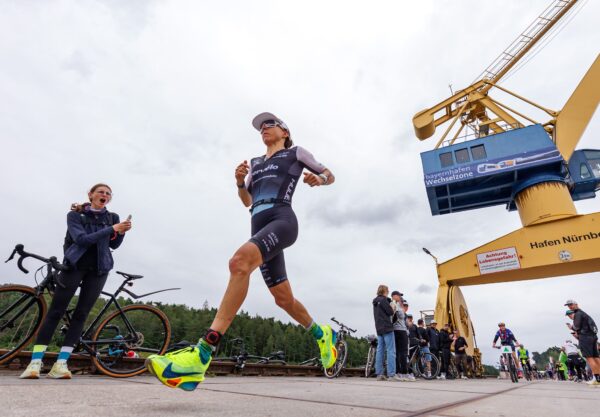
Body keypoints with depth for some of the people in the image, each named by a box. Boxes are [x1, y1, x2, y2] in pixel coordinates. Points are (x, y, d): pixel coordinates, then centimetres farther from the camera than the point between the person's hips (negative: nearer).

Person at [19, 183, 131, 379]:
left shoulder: (112, 217, 7)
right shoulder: (75, 215, -1)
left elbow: (114, 245, 1)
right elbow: (81, 238, -18)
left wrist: (121, 233, -20)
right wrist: (112, 229, -25)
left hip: (98, 269, 2)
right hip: (75, 265, -2)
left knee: (81, 314, -2)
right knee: (55, 312, -4)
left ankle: (60, 364, 2)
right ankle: (35, 362, 2)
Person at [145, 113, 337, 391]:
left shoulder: (295, 153, 18)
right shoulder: (255, 163, 30)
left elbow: (330, 176, 22)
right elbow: (246, 201, 30)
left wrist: (318, 180, -1)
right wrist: (240, 181, 9)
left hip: (282, 220, -6)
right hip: (260, 227, 7)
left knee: (239, 261, -34)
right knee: (283, 298, 9)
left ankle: (201, 356, -39)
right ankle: (321, 333, 35)